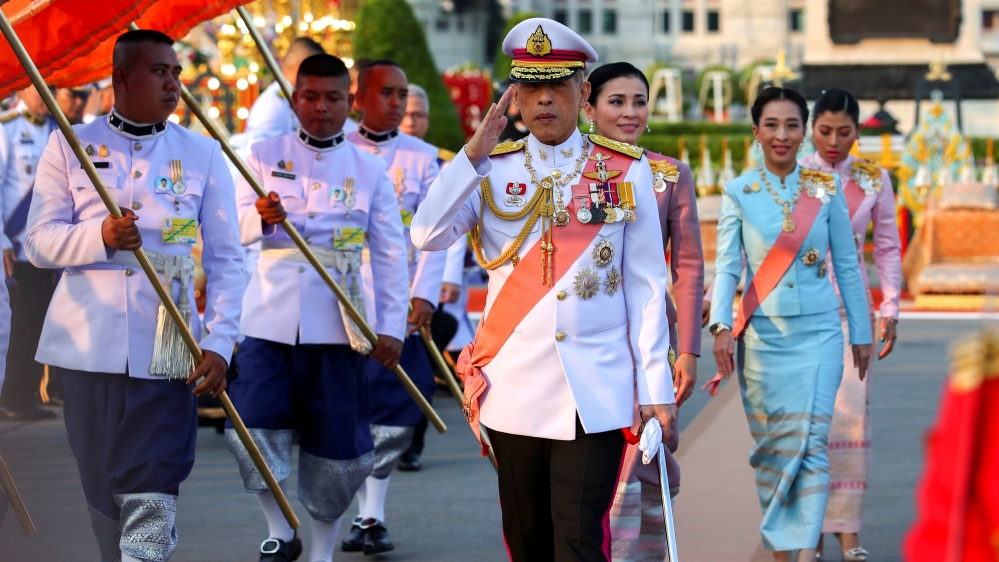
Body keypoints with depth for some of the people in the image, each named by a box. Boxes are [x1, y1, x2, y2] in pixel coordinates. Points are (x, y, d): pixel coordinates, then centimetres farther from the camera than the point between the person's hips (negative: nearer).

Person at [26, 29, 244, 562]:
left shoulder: (203, 154, 6)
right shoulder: (70, 145, 6)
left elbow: (226, 260, 4)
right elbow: (38, 242, 1)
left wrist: (220, 343, -8)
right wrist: (99, 235, -18)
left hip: (166, 350, -1)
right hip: (90, 344, 1)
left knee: (151, 497, -10)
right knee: (102, 484, 8)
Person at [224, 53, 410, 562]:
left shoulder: (369, 170, 6)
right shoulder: (265, 156, 6)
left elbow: (390, 254, 6)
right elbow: (238, 227, -3)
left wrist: (392, 326, -2)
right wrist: (263, 218, -26)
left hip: (338, 324, 0)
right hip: (270, 316, 0)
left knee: (337, 444, 4)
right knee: (253, 430, -11)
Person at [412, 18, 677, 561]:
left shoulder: (626, 172, 3)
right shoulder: (492, 171, 6)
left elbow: (646, 285, 2)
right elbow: (426, 235, -9)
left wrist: (655, 386, -2)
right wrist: (475, 152, -11)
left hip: (595, 391, -2)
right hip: (513, 390, 2)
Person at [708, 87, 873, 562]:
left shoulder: (825, 191, 3)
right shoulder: (738, 193, 1)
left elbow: (847, 266, 8)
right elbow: (726, 267, -3)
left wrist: (861, 333, 9)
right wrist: (721, 325, -17)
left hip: (818, 332, 0)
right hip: (762, 334, 0)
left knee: (811, 441, -12)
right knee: (771, 443, 5)